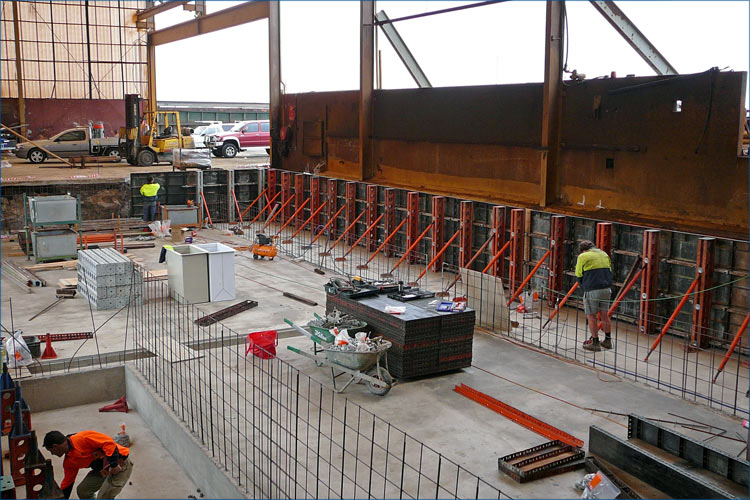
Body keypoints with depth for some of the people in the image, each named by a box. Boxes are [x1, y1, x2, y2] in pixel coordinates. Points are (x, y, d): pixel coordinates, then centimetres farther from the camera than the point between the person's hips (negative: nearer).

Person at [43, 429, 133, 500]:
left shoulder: (82, 438, -21)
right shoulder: (69, 462, 7)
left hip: (121, 463, -9)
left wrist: (114, 464, -27)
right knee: (82, 491, 11)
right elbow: (67, 483, 17)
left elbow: (109, 443, -26)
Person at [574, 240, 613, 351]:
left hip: (592, 291, -6)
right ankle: (608, 341, 23)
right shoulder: (604, 254, 15)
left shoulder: (583, 257, -2)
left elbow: (579, 275, 3)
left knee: (591, 316, 4)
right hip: (606, 289, 6)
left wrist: (584, 287, 17)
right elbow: (609, 271, 17)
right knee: (604, 314, 15)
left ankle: (595, 343, 7)